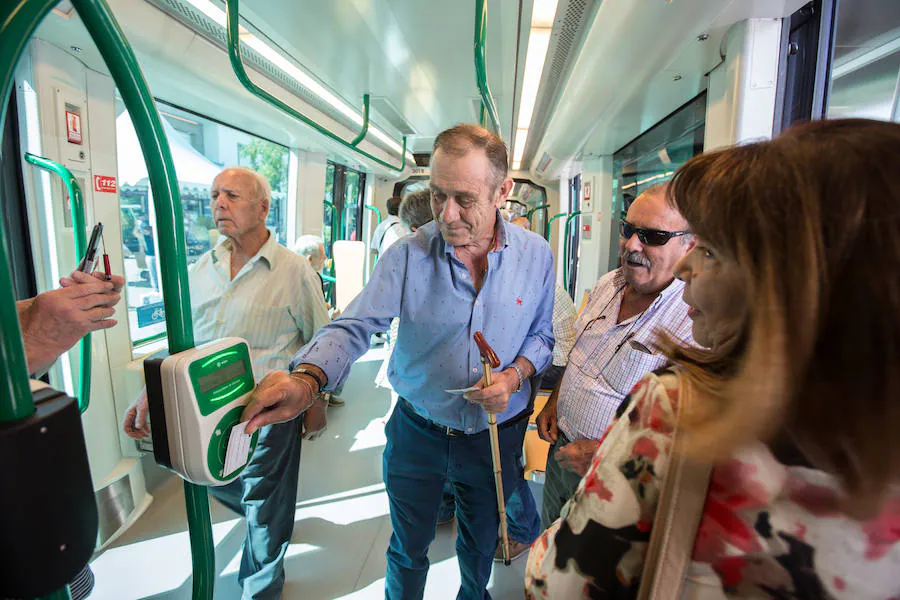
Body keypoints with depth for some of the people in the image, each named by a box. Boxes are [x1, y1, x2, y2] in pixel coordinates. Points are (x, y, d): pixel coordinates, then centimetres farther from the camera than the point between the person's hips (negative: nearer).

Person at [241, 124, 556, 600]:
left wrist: (515, 374, -19)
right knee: (408, 548, 22)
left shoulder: (536, 255, -10)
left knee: (480, 541, 28)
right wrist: (306, 378, -40)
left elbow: (542, 334, 1)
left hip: (495, 435, 2)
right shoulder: (407, 255, -17)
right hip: (417, 432, -1)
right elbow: (354, 327, -21)